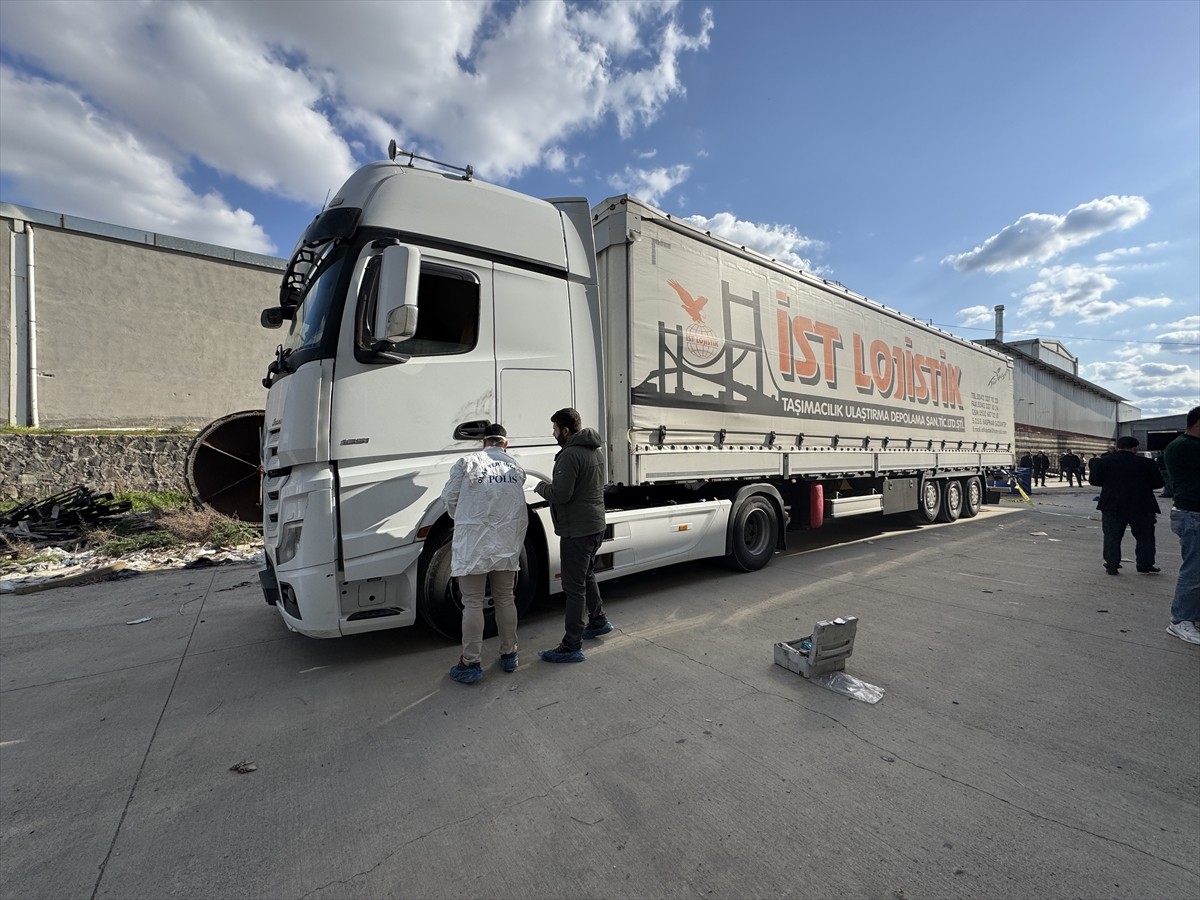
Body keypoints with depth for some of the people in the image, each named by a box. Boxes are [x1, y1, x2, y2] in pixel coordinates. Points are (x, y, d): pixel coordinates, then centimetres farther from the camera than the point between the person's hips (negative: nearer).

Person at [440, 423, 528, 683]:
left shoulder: (467, 462, -5)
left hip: (473, 543, -3)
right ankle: (509, 655, 27)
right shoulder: (516, 467, 6)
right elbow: (522, 517, 9)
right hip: (507, 545, 4)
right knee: (505, 599, 15)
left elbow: (449, 498, -1)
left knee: (473, 603, 5)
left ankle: (471, 663, 13)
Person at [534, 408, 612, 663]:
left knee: (574, 587, -1)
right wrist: (553, 485, 13)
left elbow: (560, 494, -24)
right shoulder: (596, 449, 10)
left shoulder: (571, 454, -21)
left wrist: (541, 486, -5)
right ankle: (598, 621, 41)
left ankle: (572, 647, 8)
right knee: (587, 576, 26)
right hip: (596, 525, 10)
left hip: (576, 530, -10)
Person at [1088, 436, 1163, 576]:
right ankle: (1145, 565, 19)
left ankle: (1112, 566, 8)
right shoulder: (1145, 463, -4)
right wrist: (1142, 484, 19)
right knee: (1145, 537, 15)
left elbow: (1093, 480, 3)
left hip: (1112, 507, 0)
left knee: (1112, 538, 7)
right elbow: (1158, 483, 2)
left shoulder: (1103, 462, -3)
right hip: (1141, 507, 0)